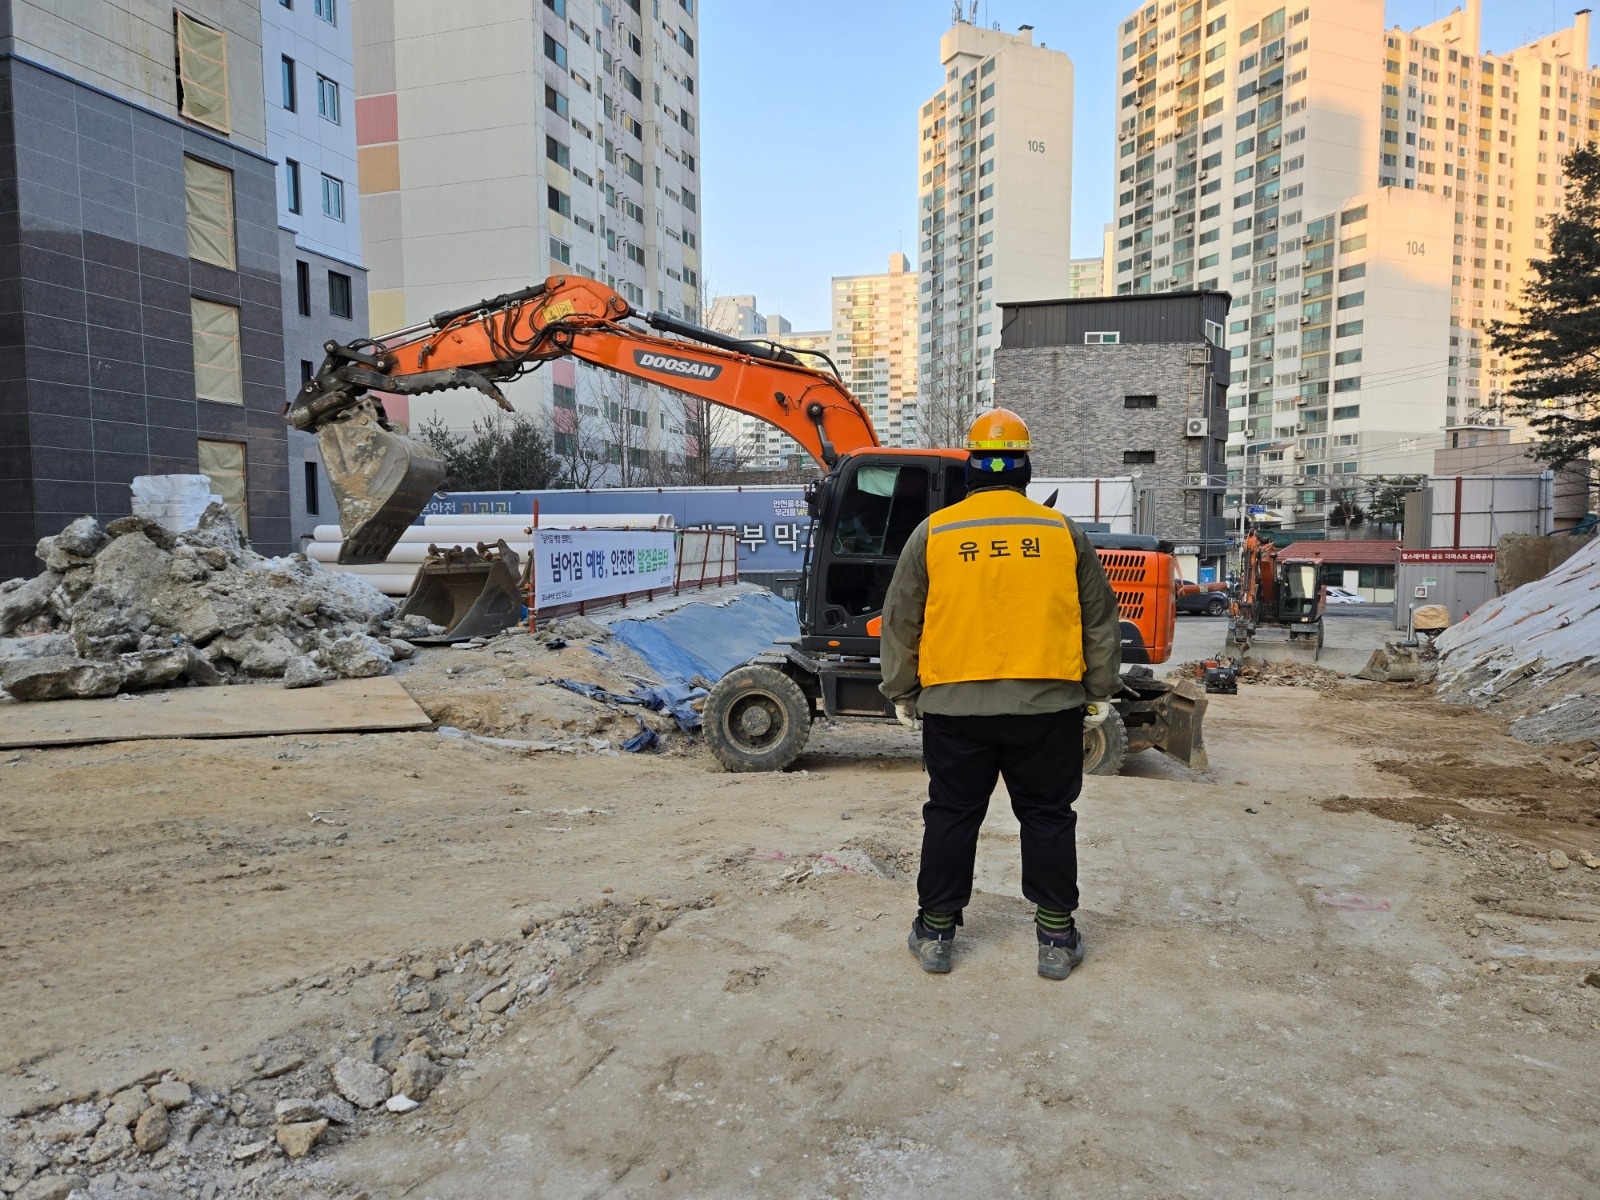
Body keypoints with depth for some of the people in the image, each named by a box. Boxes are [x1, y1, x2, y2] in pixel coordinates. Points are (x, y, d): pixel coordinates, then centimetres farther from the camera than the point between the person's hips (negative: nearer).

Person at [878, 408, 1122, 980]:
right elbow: (1099, 621, 9)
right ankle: (1056, 938, 20)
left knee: (950, 817, 11)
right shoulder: (1064, 533, 4)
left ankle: (935, 932, 21)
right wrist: (1099, 693, 18)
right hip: (1048, 705, 1)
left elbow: (901, 623, 5)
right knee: (1048, 818, 12)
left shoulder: (933, 533, 1)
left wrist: (901, 693, 15)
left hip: (954, 707, 0)